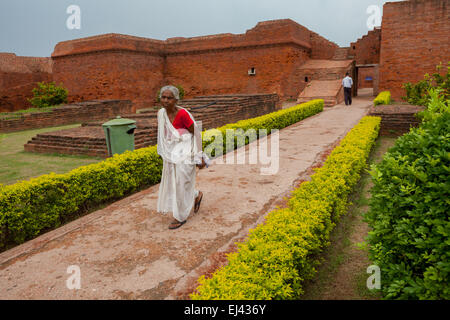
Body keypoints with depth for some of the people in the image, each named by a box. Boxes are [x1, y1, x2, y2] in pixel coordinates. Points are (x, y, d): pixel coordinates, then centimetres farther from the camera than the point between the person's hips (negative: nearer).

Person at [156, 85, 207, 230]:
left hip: (184, 155, -7)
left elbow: (196, 135, -14)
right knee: (171, 183, 16)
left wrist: (199, 158, -11)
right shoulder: (161, 113, 0)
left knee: (181, 184, 2)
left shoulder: (183, 114, -21)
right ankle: (196, 195, 42)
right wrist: (164, 153, 18)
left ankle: (180, 217, 21)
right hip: (170, 155, 7)